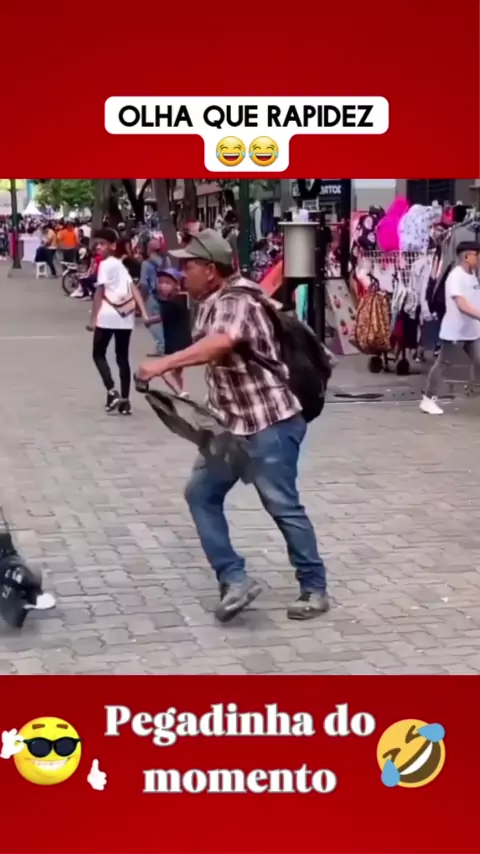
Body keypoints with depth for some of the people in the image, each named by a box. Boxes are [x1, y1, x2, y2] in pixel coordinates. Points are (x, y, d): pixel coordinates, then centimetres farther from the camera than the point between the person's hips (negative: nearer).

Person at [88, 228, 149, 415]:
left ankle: (112, 391, -7)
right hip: (126, 316, 7)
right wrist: (144, 312, 4)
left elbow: (99, 293, -10)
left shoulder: (105, 264, -5)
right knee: (123, 357, 10)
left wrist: (93, 319, -10)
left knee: (98, 354, 9)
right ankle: (125, 401, 8)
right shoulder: (120, 265, 18)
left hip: (108, 316, -7)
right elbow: (134, 289, 10)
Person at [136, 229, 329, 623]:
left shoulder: (237, 303, -19)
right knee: (201, 494, 6)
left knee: (283, 507, -2)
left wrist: (163, 364, -48)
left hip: (270, 422, -10)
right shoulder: (211, 305, 11)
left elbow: (220, 343, -41)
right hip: (231, 423, 10)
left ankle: (315, 589, 12)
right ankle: (235, 580, 8)